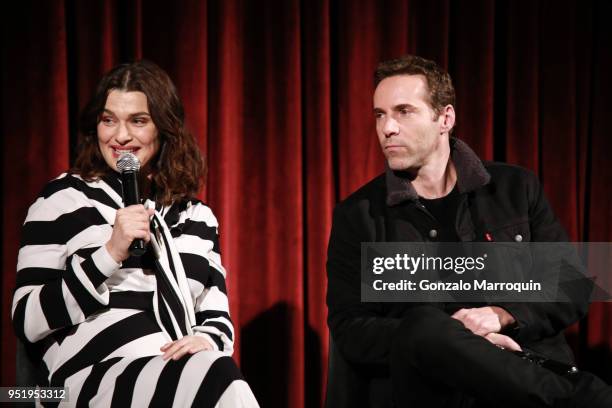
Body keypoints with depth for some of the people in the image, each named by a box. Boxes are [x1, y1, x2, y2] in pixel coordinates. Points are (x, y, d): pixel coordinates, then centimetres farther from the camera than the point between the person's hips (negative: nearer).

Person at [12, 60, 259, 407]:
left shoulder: (197, 216, 18)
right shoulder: (65, 198, 5)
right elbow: (28, 322, -2)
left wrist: (208, 340, -6)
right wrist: (110, 253, -12)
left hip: (185, 371, 4)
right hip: (98, 376, -4)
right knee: (219, 379, -33)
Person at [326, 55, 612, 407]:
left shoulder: (517, 188, 12)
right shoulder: (358, 215, 9)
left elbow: (575, 288, 11)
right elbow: (349, 329, 2)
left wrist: (503, 316, -9)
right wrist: (440, 337, -14)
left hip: (530, 370, -1)